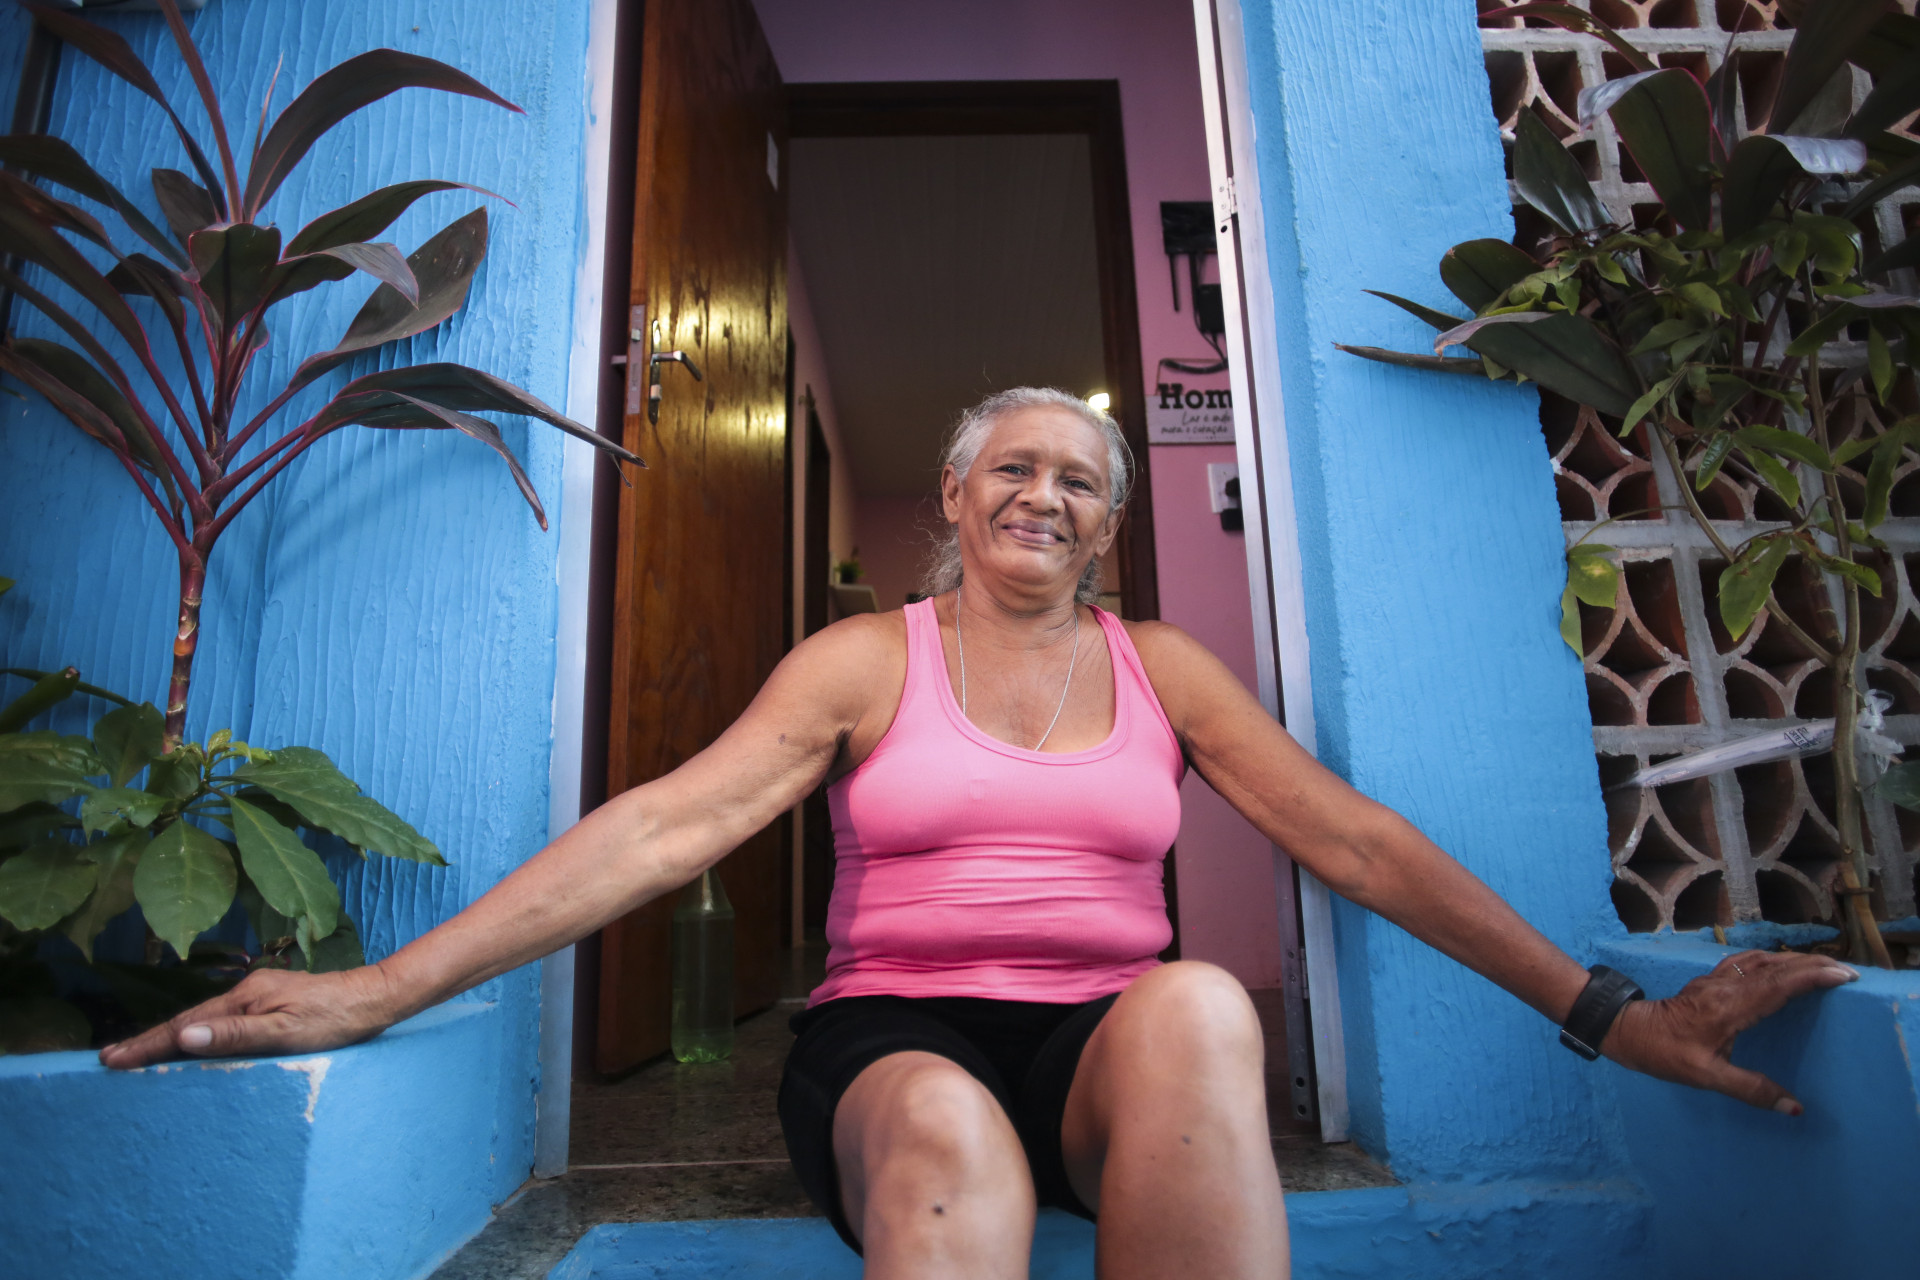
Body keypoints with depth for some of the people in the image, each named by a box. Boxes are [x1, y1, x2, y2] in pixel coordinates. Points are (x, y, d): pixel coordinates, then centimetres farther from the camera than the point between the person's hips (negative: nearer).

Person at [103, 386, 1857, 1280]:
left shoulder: (1161, 666, 10)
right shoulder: (865, 659, 4)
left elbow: (1354, 837, 4)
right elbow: (664, 824, -6)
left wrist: (1612, 1012, -3)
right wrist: (380, 990, -14)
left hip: (1111, 1053, 2)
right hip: (891, 1039, -1)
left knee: (1196, 1006, -33)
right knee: (947, 1137, -37)